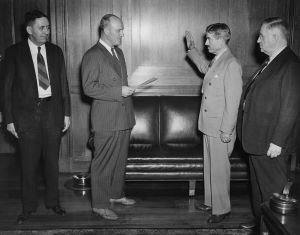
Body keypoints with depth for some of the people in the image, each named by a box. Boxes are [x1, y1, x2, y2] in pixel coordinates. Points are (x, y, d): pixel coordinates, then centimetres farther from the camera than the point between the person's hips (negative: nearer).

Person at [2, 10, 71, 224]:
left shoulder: (55, 52, 7)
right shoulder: (14, 53, -2)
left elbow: (63, 84, 10)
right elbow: (7, 88, -1)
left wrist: (66, 113, 6)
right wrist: (9, 119, -6)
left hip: (52, 112, 3)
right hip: (27, 113, -2)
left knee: (52, 160, 10)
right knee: (29, 163, 3)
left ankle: (53, 202, 25)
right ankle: (29, 206, 19)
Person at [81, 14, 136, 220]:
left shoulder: (119, 52, 16)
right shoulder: (92, 56, -11)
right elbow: (89, 88, -17)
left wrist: (127, 90, 13)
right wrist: (119, 91, -19)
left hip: (123, 117, 8)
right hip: (106, 120, -8)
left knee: (121, 159, 18)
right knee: (103, 163, -1)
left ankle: (116, 194, 35)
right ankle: (100, 205, 11)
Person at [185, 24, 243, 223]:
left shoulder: (231, 65, -20)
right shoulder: (216, 61, 8)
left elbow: (233, 101, -22)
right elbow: (204, 67, 34)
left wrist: (227, 131, -20)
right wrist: (192, 48, 30)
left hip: (220, 129, -9)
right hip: (209, 125, 9)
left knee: (219, 169, 3)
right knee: (210, 166, 19)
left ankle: (222, 209, 18)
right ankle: (211, 201, 34)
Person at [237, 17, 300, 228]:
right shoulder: (270, 63, 13)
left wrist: (277, 142, -22)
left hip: (271, 143, -10)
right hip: (257, 140, 10)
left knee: (273, 189, 4)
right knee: (258, 184, 21)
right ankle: (260, 222, 37)